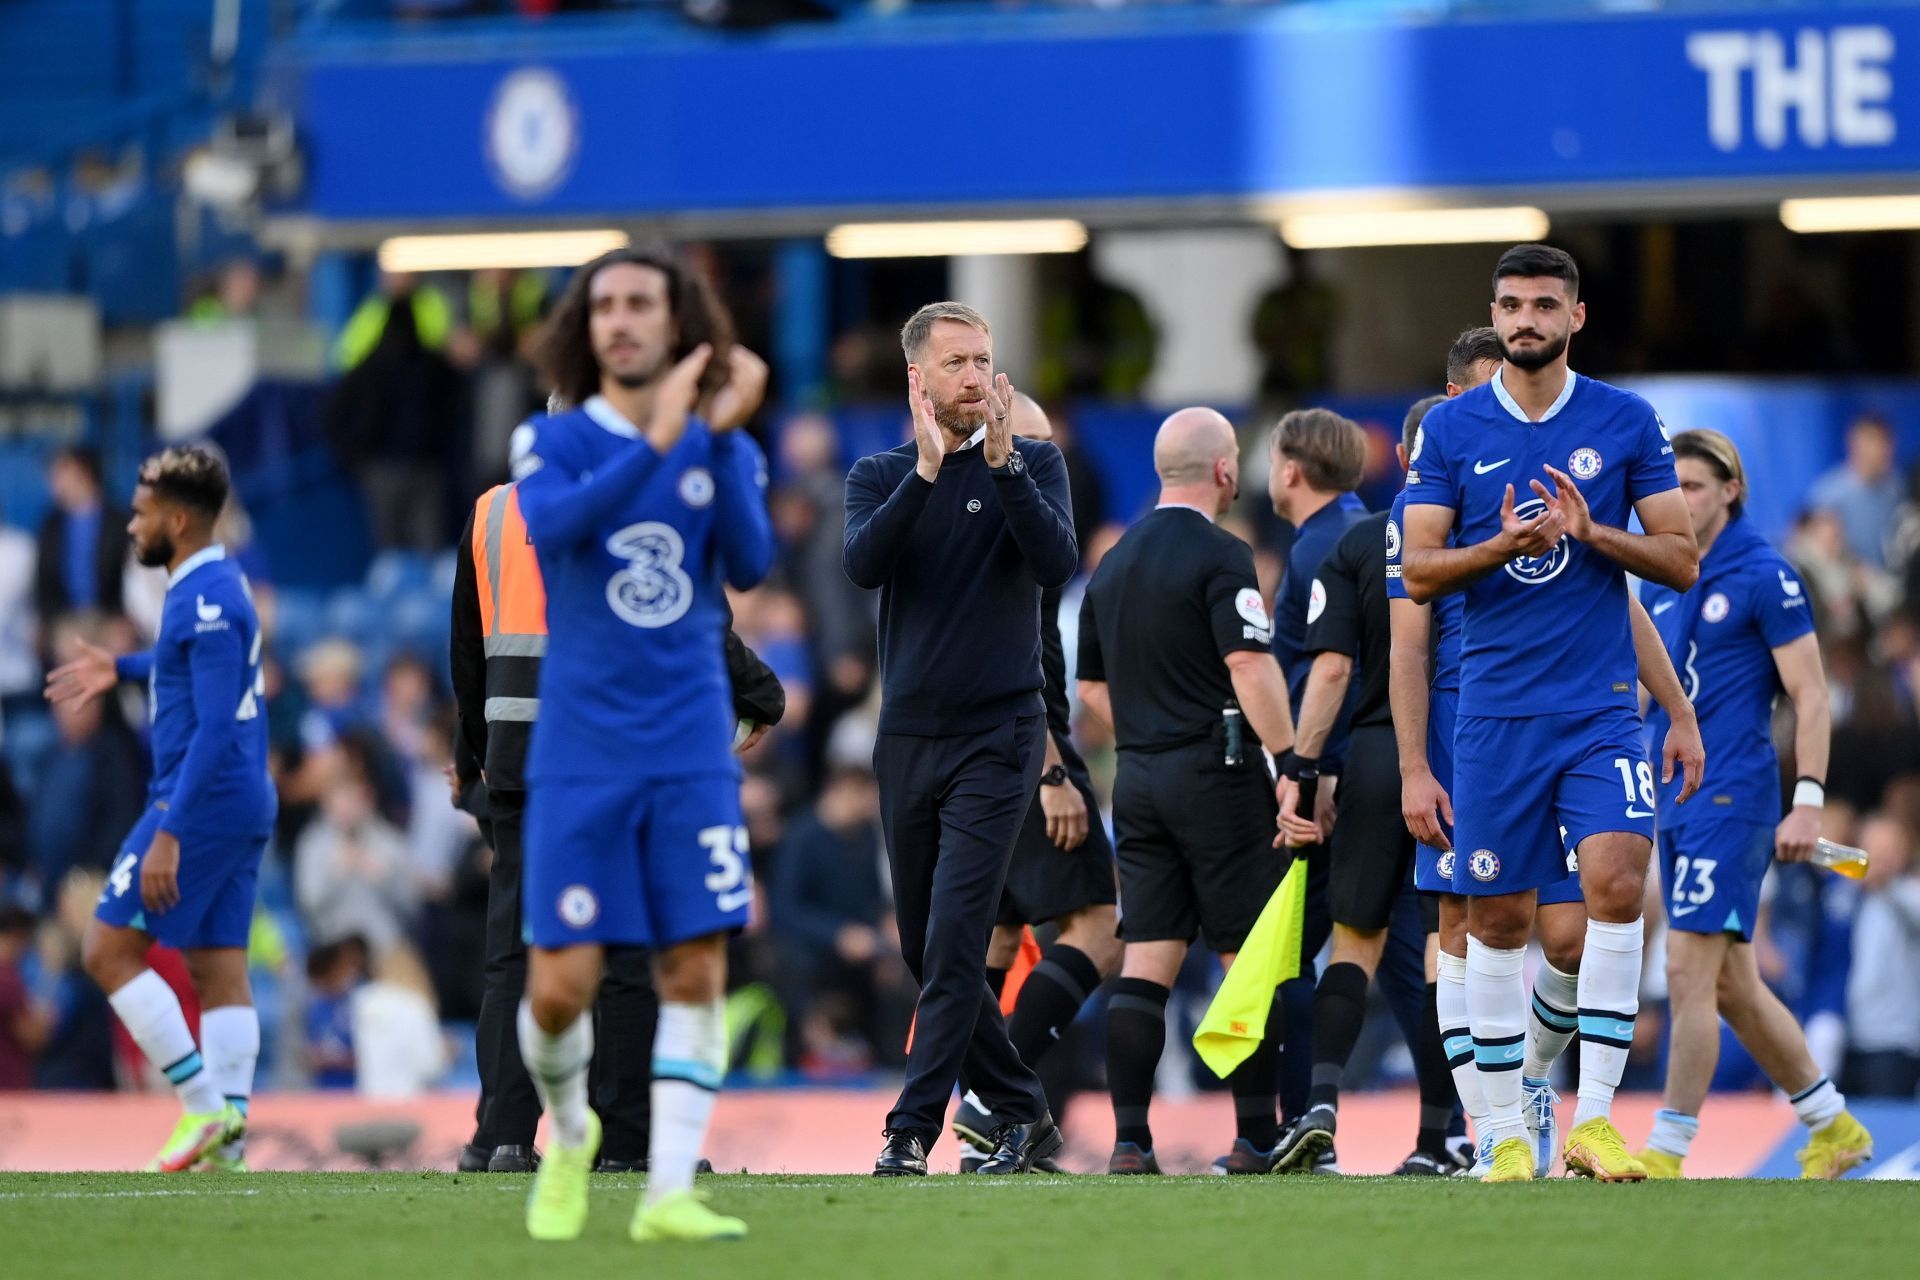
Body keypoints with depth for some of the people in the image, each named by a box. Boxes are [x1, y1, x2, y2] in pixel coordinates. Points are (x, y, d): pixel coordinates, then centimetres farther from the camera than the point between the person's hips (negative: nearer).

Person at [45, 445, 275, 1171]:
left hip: (204, 803, -10)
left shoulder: (206, 600, -17)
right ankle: (228, 1138, 3)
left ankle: (203, 1105, -9)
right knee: (219, 967, 7)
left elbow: (215, 727, -23)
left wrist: (169, 834, -25)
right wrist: (122, 669, 30)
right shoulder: (217, 585, 13)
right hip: (247, 806, 10)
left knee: (108, 950, -5)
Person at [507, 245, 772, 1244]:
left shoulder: (725, 450, 5)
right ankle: (568, 1133, 24)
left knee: (695, 969, -5)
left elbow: (750, 565, -11)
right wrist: (657, 441, -31)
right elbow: (553, 526, -22)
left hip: (692, 753, 2)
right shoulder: (554, 443, 0)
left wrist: (722, 438, -22)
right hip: (580, 756, -2)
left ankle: (669, 1190, -2)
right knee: (561, 984, -5)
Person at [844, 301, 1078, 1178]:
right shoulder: (882, 476, 7)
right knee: (927, 951, 9)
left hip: (997, 735, -4)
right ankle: (1022, 1114, 22)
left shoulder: (1030, 465, 2)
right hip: (908, 736, 4)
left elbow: (1057, 564, -15)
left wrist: (1000, 462, -22)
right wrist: (927, 471, -23)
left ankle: (911, 1133, -14)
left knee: (954, 943, -14)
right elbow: (864, 563, -13)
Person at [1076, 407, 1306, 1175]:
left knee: (1146, 960, 4)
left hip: (1138, 780, 7)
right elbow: (1250, 666, -20)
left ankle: (1129, 1140, -3)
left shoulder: (1114, 564, 14)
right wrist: (1290, 765, -20)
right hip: (1217, 775, -7)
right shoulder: (1218, 556, -10)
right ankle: (1256, 1137, 1)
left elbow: (1092, 686, 20)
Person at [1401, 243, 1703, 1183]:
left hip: (1601, 707, -1)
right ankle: (1506, 1132, 12)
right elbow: (1418, 573, 1)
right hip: (1495, 709, 1)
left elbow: (1682, 560, 4)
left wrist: (1591, 532, -13)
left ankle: (1593, 1118, -14)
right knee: (1497, 918, 3)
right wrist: (1502, 546, -17)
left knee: (1617, 884, -17)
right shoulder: (1451, 429, 4)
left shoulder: (1626, 422, 4)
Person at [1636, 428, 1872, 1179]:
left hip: (1732, 797, -8)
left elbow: (1810, 696, -9)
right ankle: (1833, 1129, 24)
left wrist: (1808, 802, -16)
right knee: (1731, 984, 12)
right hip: (1673, 801, 8)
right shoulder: (1659, 583, 14)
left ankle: (1667, 1151, -12)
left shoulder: (1764, 576, -7)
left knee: (1689, 970, -13)